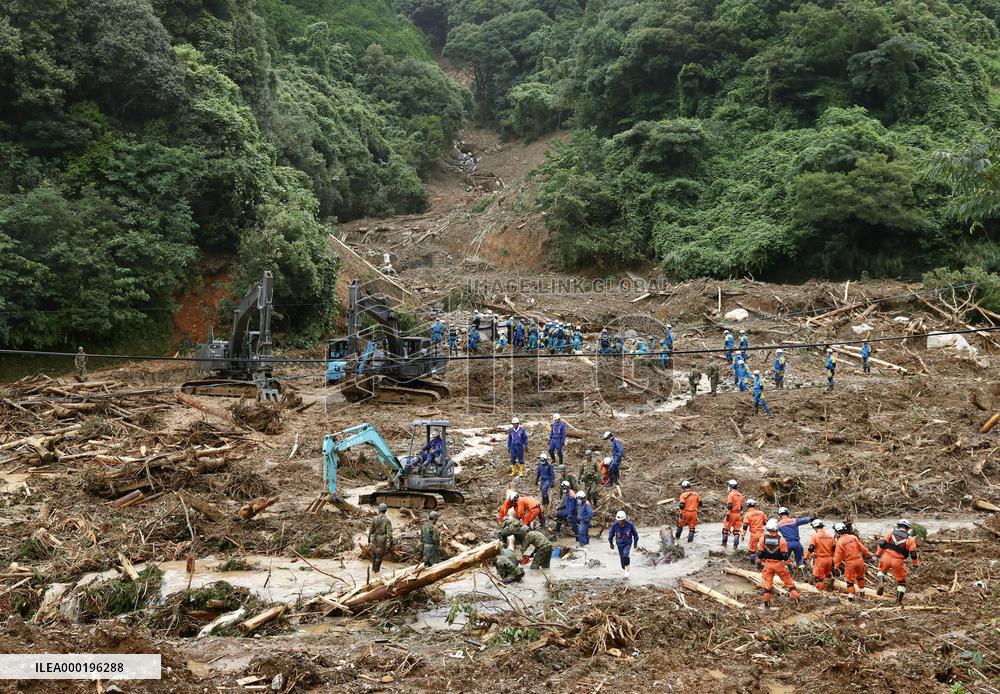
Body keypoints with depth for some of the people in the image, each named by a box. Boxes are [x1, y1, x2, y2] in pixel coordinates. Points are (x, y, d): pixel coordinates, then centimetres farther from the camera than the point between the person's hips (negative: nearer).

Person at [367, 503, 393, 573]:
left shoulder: (374, 519, -7)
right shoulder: (387, 520, -14)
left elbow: (371, 530, 0)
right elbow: (389, 532, -18)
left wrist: (369, 538, 13)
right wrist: (390, 541, -10)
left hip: (374, 539, 3)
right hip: (382, 540, -3)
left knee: (374, 554, 22)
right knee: (380, 555, 11)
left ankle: (373, 569, 31)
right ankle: (376, 570, 17)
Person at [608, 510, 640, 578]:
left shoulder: (629, 524, -17)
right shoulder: (615, 525, -15)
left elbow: (635, 533, 1)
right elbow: (611, 534, 4)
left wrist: (635, 542, 8)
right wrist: (611, 543, 12)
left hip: (628, 543, -2)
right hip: (620, 544, 2)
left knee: (625, 555, -24)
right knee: (622, 558, 7)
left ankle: (627, 568, -4)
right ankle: (623, 570, 30)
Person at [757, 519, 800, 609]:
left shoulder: (763, 539, -6)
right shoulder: (781, 540, -13)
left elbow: (760, 553, 0)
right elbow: (785, 555, -11)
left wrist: (759, 562, 12)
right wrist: (787, 564, -1)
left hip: (768, 563, 2)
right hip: (779, 564, -2)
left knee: (767, 583, 12)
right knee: (788, 581, 11)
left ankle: (766, 602, 16)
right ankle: (796, 598, 13)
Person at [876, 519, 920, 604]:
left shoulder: (891, 533, 7)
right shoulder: (910, 539, 4)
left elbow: (882, 543, -1)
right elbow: (913, 554, -1)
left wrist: (878, 554, 10)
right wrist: (915, 564, 13)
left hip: (886, 557, 1)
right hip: (898, 561, -1)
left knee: (882, 570, 30)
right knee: (901, 581, 17)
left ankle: (881, 583, 2)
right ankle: (899, 600, 15)